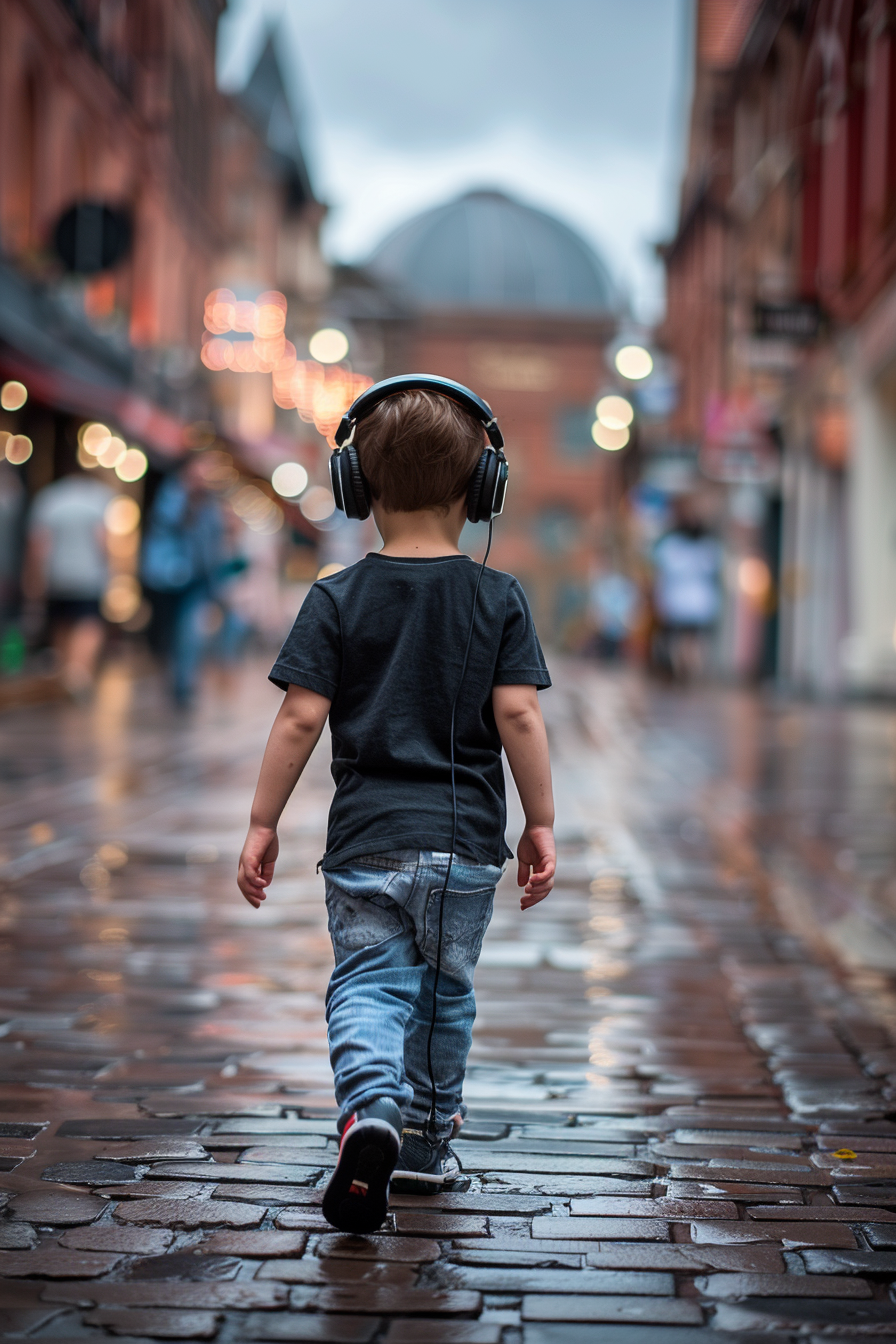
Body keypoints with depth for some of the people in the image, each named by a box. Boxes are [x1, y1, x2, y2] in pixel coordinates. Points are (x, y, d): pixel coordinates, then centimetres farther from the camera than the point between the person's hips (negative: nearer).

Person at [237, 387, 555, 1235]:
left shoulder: (337, 600, -2)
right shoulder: (498, 599, 0)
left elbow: (301, 720, -6)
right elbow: (518, 717, -5)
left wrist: (263, 825, 1)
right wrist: (540, 825, 2)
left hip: (367, 838, -1)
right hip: (467, 839, 2)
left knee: (366, 985, 2)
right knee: (445, 992, 16)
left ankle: (371, 1107, -24)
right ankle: (427, 1142, 27)